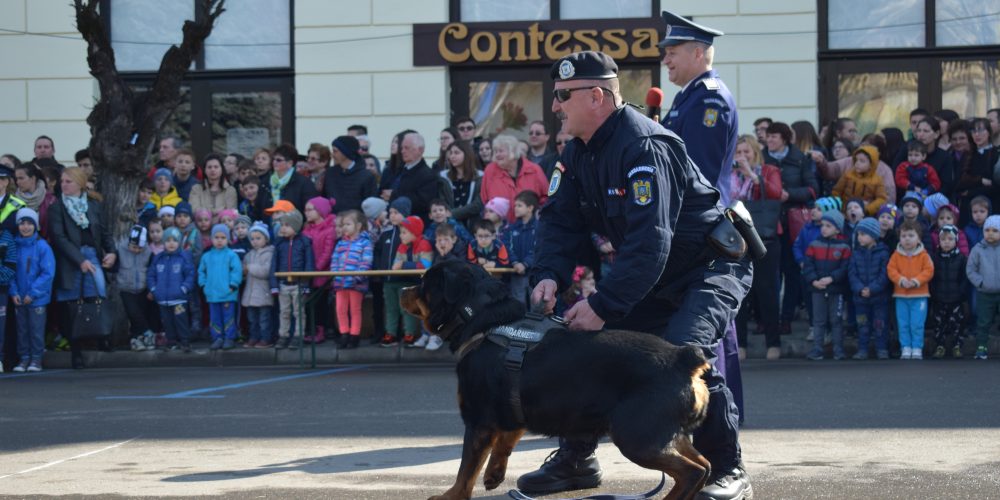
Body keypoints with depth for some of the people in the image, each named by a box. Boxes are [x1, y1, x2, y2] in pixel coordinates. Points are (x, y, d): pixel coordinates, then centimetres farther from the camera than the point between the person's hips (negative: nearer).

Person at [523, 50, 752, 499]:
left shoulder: (644, 147, -28)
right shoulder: (579, 152, 1)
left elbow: (649, 243, -35)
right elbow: (559, 218, 0)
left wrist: (602, 306, -37)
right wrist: (549, 275, -20)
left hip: (711, 268, -9)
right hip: (651, 276, 9)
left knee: (684, 349, -30)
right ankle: (576, 459, 15)